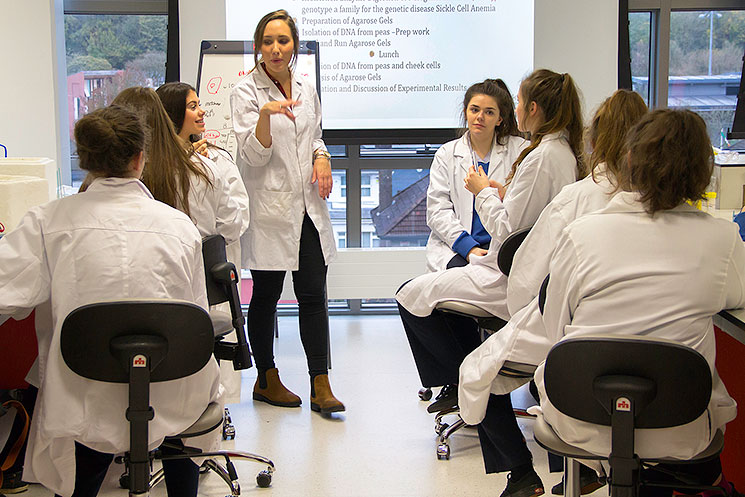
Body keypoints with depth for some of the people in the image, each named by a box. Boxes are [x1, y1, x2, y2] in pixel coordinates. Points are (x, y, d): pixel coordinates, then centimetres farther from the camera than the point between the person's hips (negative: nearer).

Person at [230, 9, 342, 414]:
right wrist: (266, 114, -30)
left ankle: (321, 387, 2)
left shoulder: (306, 89, 11)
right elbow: (254, 154, -14)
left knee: (313, 294, 0)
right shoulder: (246, 92, -5)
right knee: (266, 296, 6)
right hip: (269, 205, -4)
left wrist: (322, 158, 3)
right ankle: (266, 379, 22)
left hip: (307, 204, 4)